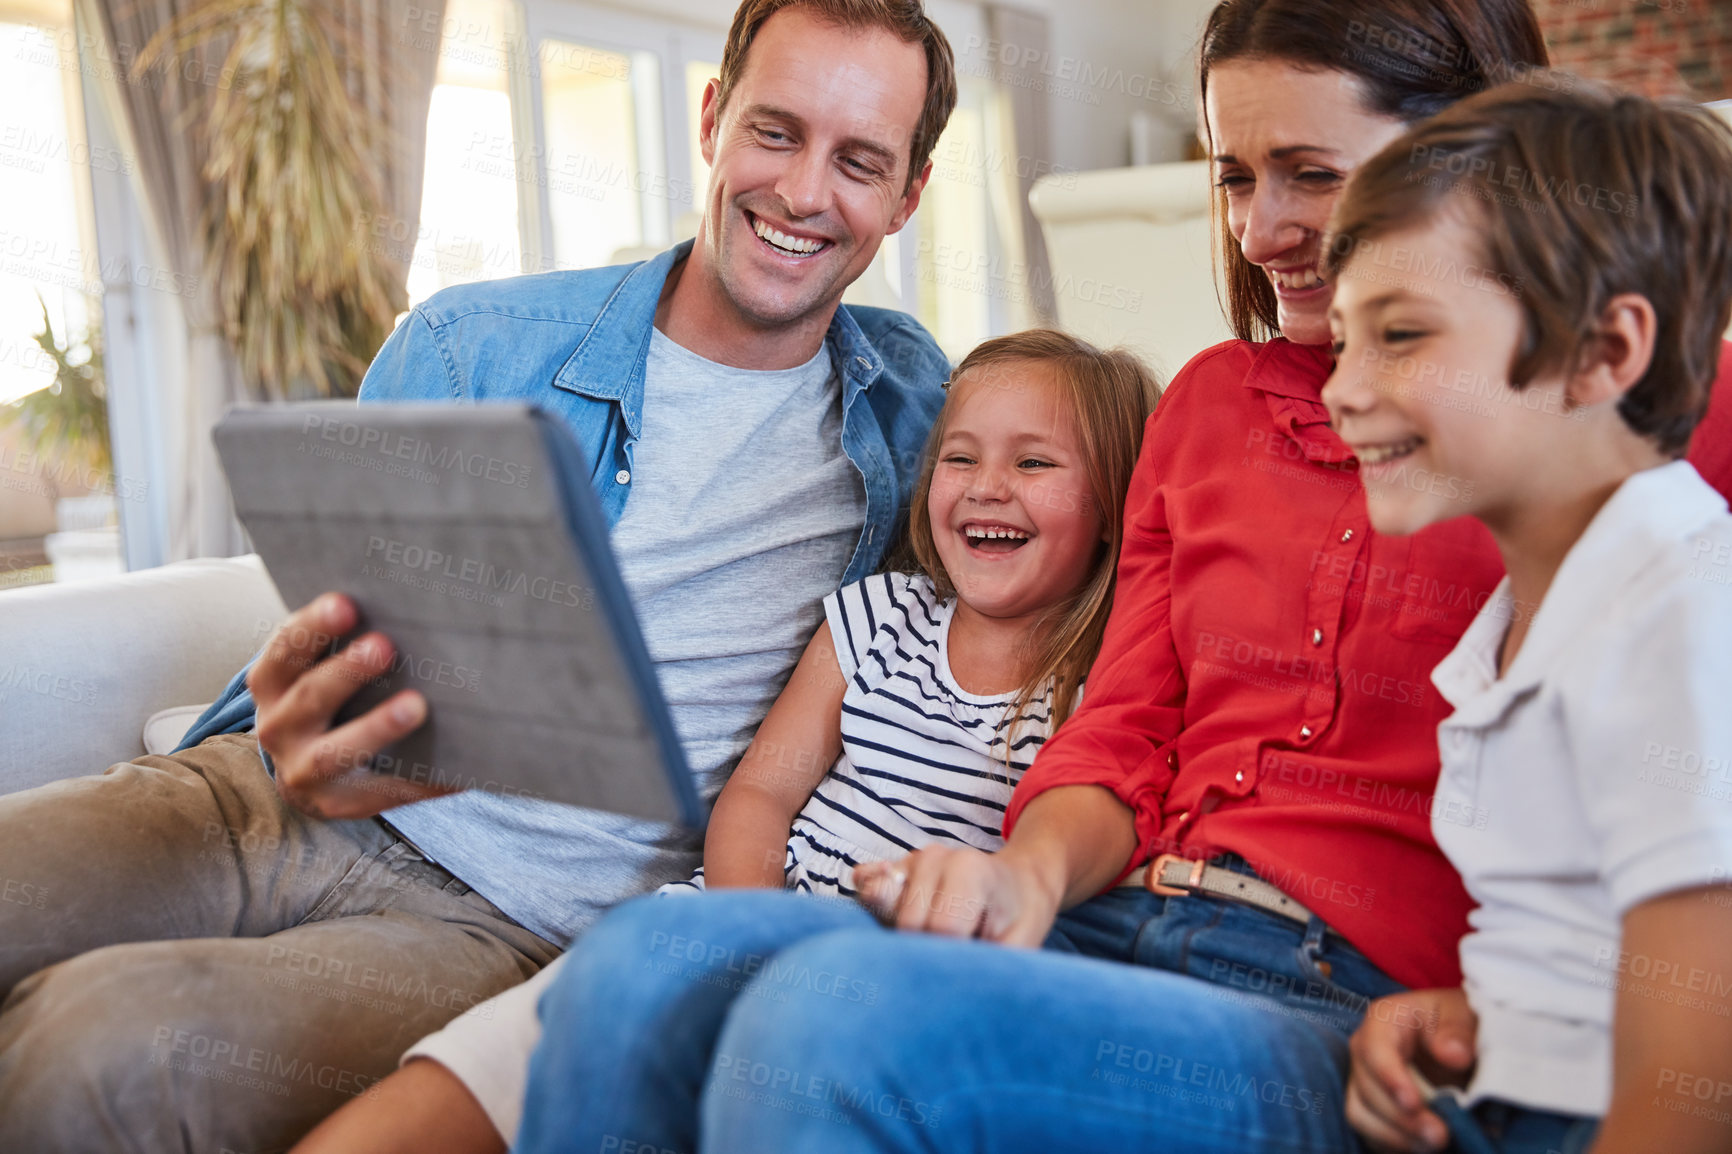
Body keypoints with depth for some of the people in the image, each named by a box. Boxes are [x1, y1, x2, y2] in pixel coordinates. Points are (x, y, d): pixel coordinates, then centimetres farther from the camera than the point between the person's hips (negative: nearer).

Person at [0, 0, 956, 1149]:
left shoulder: (910, 402, 7)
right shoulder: (469, 346, 4)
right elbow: (331, 646, 4)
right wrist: (297, 737, -22)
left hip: (512, 916, -1)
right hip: (266, 802, 2)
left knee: (104, 1050, -28)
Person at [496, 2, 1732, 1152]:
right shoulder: (1208, 400, 20)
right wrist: (1035, 872, -4)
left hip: (1358, 1017, -5)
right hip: (1130, 929, 5)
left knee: (833, 1021, -31)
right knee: (655, 963, -22)